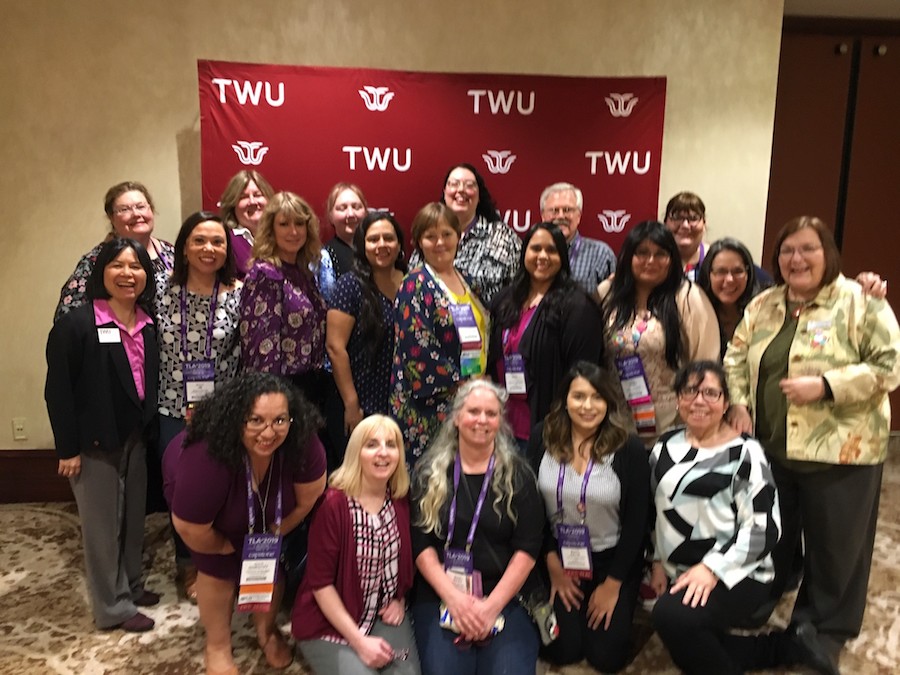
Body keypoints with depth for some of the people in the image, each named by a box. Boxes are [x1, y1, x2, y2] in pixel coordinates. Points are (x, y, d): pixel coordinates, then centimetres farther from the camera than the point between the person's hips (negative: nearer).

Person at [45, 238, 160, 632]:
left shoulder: (149, 325, 3)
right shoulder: (75, 324, -15)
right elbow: (58, 391, -14)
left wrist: (148, 429, 5)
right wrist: (67, 448, -14)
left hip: (136, 438, 6)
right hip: (95, 443, -6)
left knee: (134, 518, 18)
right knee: (103, 525, 7)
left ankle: (130, 586, 37)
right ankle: (113, 607, 21)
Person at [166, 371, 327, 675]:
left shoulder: (302, 443, -37)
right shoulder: (206, 459, -45)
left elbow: (309, 497, -19)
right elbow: (191, 529, -29)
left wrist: (273, 534, -8)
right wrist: (227, 546, -11)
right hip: (201, 502, -3)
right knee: (219, 570, -3)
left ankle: (267, 631, 32)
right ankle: (217, 647, 22)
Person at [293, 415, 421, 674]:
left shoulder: (401, 500, -2)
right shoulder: (333, 504, -19)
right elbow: (320, 582, -16)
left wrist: (400, 600, 2)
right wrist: (359, 641, -17)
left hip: (384, 615, 4)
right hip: (329, 623, -4)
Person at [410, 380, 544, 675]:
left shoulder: (518, 474, 3)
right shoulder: (430, 473, 5)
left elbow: (527, 548, -3)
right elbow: (420, 543, 0)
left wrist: (492, 606, -12)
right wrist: (453, 597, -12)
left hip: (507, 598, 0)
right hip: (439, 597, 0)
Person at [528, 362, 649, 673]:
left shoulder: (629, 448, -16)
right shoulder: (542, 437, -10)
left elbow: (637, 522, -10)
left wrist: (613, 583, -7)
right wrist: (552, 563, -3)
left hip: (613, 558, -1)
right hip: (559, 554, 2)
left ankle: (621, 604, 30)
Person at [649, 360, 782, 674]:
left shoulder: (744, 452, -12)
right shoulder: (665, 447, 7)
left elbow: (763, 528, -17)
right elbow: (656, 511, 16)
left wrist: (712, 568, -24)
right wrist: (658, 561, 9)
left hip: (734, 574, -7)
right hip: (679, 574, 7)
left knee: (672, 615, -31)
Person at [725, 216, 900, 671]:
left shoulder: (861, 304, -9)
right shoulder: (763, 305, 8)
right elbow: (736, 357, 12)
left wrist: (825, 385, -22)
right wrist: (739, 404, -3)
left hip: (840, 450, -4)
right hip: (769, 447, 4)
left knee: (835, 545, 10)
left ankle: (826, 631, 31)